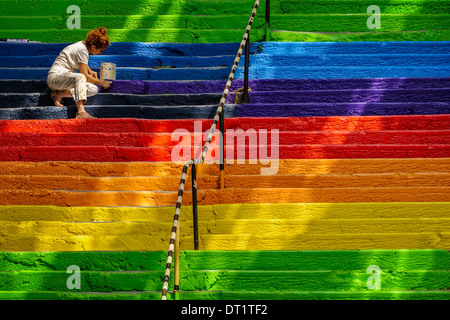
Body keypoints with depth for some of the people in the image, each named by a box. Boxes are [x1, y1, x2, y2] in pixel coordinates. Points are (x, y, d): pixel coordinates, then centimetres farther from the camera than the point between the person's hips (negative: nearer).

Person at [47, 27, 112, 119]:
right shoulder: (82, 50, -18)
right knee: (80, 77, -41)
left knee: (94, 89, -12)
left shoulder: (83, 45, 11)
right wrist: (101, 82, -7)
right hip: (55, 76, -10)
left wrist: (90, 71, 20)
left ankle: (60, 94, -14)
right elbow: (85, 76, -18)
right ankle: (81, 112, -55)